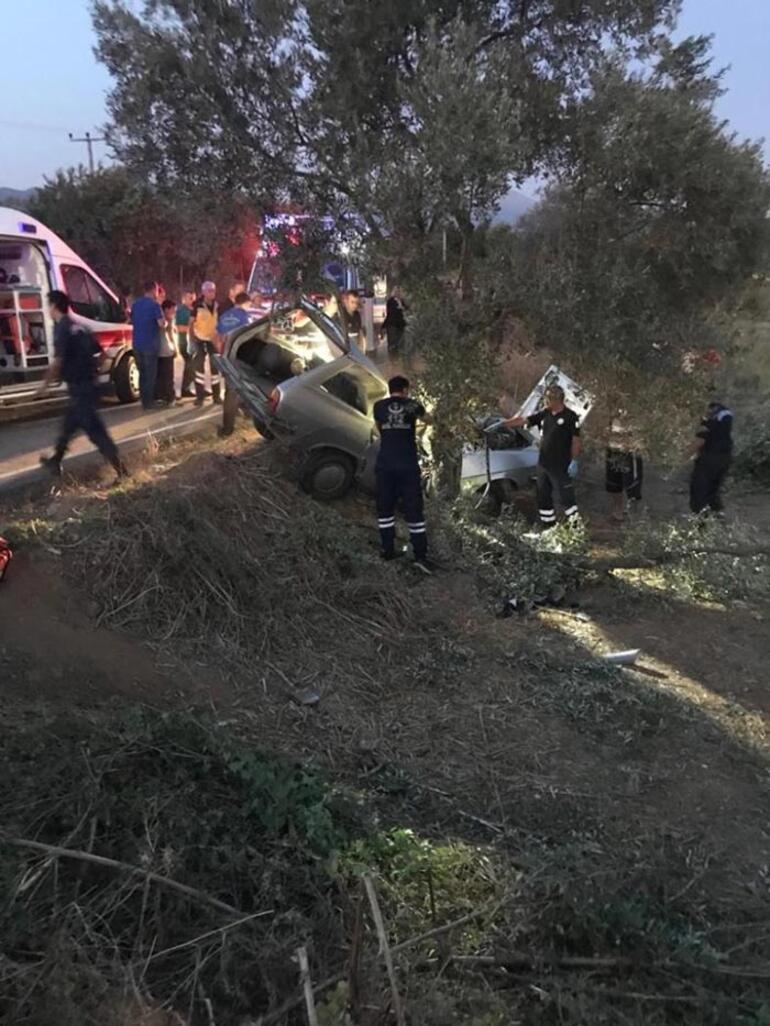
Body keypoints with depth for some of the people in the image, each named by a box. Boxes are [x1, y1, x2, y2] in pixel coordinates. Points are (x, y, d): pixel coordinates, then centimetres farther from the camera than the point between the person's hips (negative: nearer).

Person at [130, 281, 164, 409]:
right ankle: (148, 402, 1)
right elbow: (161, 324, -18)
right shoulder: (154, 305, -10)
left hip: (137, 344, 7)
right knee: (150, 374, 0)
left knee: (142, 373, 14)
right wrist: (166, 322, 2)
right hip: (150, 344, -7)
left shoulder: (135, 304, 12)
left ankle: (144, 400, 18)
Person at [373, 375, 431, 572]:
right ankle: (420, 555, -3)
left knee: (385, 508, 13)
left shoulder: (379, 406, 3)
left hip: (385, 464, 1)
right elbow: (424, 416, 26)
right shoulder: (412, 405, 3)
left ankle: (388, 550, 15)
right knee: (414, 509, 1)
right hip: (408, 465, -1)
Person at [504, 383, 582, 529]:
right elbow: (522, 420, 6)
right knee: (543, 497, 14)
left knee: (565, 497, -3)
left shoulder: (570, 416, -10)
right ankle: (548, 525, 26)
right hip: (543, 464, 7)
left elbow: (576, 440, -10)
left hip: (560, 466, -7)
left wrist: (574, 461, -14)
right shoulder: (544, 414, 6)